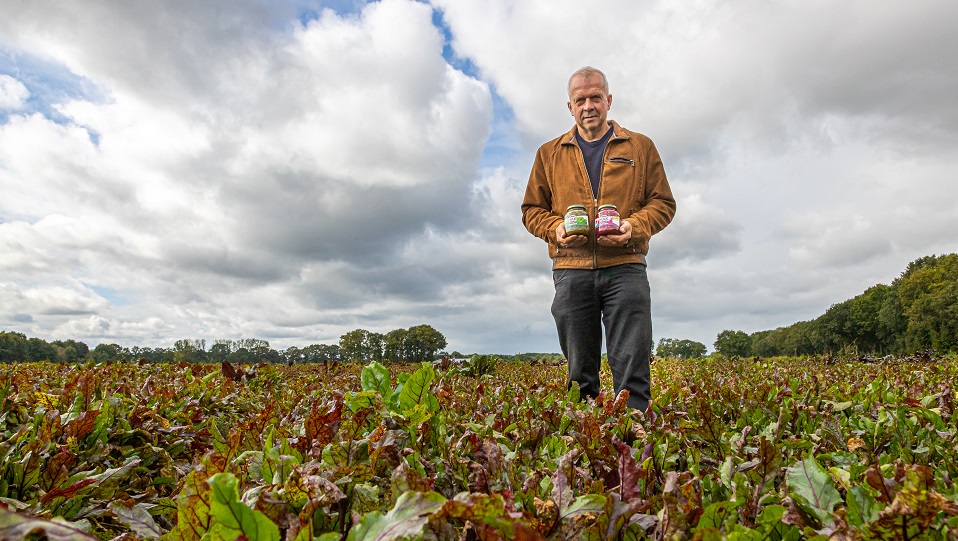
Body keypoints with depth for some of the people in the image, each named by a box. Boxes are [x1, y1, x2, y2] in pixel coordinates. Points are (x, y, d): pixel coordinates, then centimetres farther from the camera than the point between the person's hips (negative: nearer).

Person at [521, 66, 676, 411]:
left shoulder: (640, 147, 15)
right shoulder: (549, 154, 17)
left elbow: (663, 203, 11)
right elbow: (532, 210, 16)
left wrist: (635, 226, -9)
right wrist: (556, 228, -5)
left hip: (624, 267, -1)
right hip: (571, 270, 1)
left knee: (631, 372, -4)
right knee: (579, 373, 6)